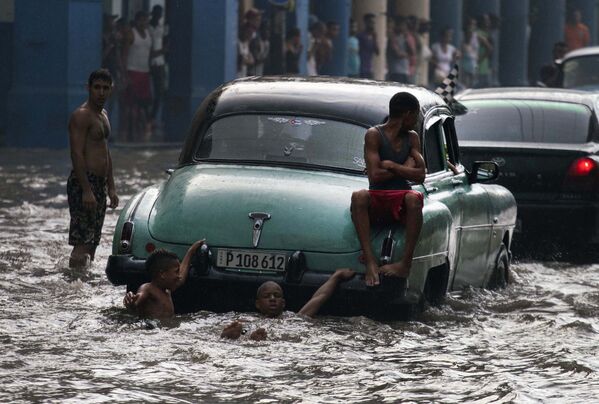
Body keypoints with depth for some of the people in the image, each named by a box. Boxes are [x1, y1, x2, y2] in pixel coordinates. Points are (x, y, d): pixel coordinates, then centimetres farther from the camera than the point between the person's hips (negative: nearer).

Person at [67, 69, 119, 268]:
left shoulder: (103, 115, 19)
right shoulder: (81, 115, -12)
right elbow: (77, 154, -19)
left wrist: (111, 188, 21)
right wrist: (86, 190, -25)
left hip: (99, 184, 10)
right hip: (83, 183, -10)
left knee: (92, 242, 10)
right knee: (83, 242, -15)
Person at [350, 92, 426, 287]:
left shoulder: (412, 138, 13)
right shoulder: (374, 135, -1)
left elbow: (419, 176, 1)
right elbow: (374, 176, -11)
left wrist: (390, 165, -5)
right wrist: (404, 169, -2)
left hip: (400, 204, 2)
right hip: (377, 201, -2)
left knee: (414, 198, -34)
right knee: (358, 196, -36)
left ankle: (405, 263, -37)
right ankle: (370, 261, -43)